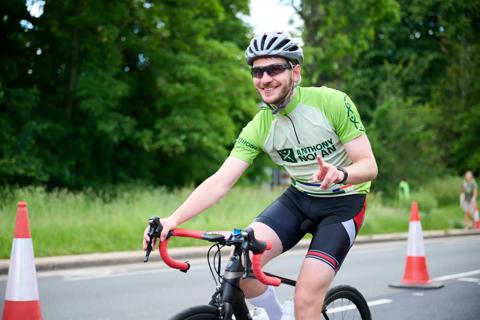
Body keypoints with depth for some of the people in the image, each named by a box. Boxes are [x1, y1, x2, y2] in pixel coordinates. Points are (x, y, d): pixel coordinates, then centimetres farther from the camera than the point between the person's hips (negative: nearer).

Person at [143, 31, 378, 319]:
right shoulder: (259, 127, -10)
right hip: (299, 198, 4)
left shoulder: (332, 102, -20)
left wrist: (339, 174, -42)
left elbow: (369, 165, -19)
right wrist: (173, 219, -33)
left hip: (343, 202, -4)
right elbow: (220, 181, -18)